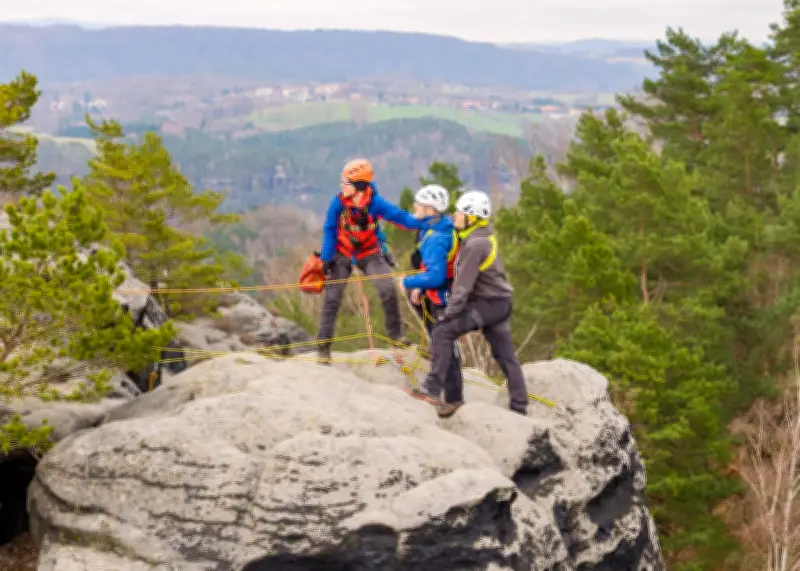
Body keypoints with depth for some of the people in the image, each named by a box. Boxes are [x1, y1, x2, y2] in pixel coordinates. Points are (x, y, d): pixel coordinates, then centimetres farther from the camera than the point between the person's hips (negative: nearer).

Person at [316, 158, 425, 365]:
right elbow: (329, 231, -12)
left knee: (388, 289, -14)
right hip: (342, 254, 0)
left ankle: (395, 332, 6)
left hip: (370, 254, 0)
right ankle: (323, 345, 7)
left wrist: (425, 223, -39)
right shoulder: (338, 202, -21)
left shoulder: (375, 203, -23)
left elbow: (400, 217, -25)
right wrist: (326, 259, -12)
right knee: (332, 297, -3)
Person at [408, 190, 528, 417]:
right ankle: (519, 407, 15)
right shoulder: (485, 237, 10)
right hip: (499, 302, 10)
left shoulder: (475, 245, -19)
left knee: (443, 332, -13)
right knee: (505, 355, 11)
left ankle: (431, 389, -16)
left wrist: (449, 313, -16)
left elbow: (464, 285, -20)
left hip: (487, 304, -10)